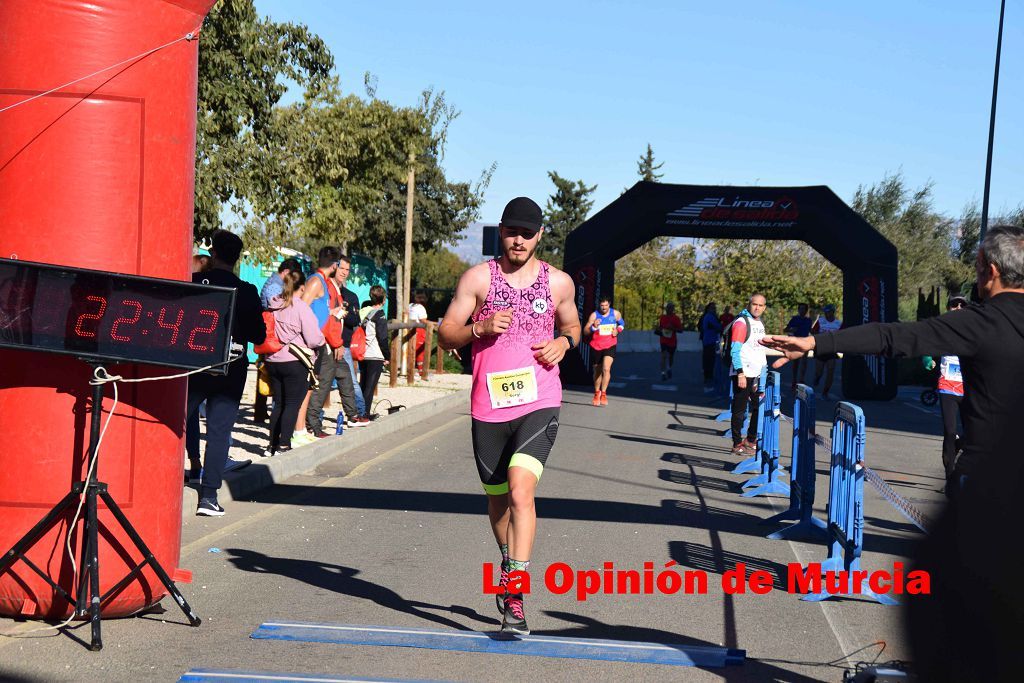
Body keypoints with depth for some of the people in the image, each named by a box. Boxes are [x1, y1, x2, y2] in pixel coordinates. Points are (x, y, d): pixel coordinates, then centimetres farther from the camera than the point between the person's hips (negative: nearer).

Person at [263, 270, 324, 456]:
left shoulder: (273, 305, 4)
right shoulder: (301, 306, -13)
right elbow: (313, 339, -14)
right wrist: (322, 340, 7)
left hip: (273, 361, 6)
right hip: (294, 362, -6)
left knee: (279, 403, 15)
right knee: (293, 404, 2)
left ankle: (272, 445, 17)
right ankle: (283, 446, 0)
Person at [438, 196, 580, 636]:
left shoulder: (559, 282, 7)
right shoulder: (478, 278, 3)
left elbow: (572, 326, 24)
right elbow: (446, 335, 5)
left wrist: (563, 343, 1)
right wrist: (479, 328, -15)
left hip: (540, 402, -1)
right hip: (489, 405, 2)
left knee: (521, 487, -21)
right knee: (497, 497, 13)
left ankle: (514, 596, -21)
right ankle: (510, 568, 40)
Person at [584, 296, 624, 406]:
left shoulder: (615, 313, -1)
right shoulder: (594, 315, -7)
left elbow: (622, 323, 19)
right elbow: (585, 331, -7)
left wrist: (618, 330, -2)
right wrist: (594, 327, -27)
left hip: (610, 346, -1)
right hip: (596, 346, 1)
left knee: (606, 369, -20)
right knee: (597, 371, 13)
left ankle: (603, 394, -12)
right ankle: (597, 393, 33)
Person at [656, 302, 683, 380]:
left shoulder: (676, 318, -5)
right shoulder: (662, 317, 5)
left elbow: (681, 330, -7)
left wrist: (672, 328, -22)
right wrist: (657, 329, -3)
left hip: (672, 341, 0)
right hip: (664, 340, 0)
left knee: (671, 357, 16)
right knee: (664, 355, -18)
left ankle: (669, 368, 45)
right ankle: (663, 373, -19)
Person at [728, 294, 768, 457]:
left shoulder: (760, 323, 16)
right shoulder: (741, 322, -11)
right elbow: (735, 350, -16)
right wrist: (740, 374, -23)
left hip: (757, 374, 9)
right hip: (743, 374, -9)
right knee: (740, 409, -2)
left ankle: (751, 441, 27)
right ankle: (737, 445, 5)